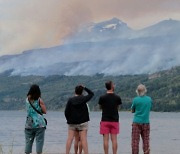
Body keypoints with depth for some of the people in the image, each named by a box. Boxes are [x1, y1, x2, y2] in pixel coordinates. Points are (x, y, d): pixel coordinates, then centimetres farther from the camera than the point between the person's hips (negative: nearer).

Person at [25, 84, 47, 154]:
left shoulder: (27, 99, 2)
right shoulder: (39, 100, -7)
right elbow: (44, 111, -4)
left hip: (29, 124, 3)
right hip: (39, 124, -3)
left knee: (28, 141, 8)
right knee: (39, 141, -1)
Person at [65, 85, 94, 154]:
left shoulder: (70, 100, -3)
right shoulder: (83, 99, -5)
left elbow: (66, 111, -2)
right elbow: (91, 93, 12)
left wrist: (69, 119, 11)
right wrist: (85, 88, 14)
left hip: (72, 122, 1)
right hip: (82, 122, -1)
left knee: (70, 139, 4)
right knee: (83, 139, -1)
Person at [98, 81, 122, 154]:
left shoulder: (102, 97, -7)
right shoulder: (117, 98, -3)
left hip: (105, 120, -1)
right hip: (115, 120, 1)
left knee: (106, 139, 0)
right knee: (114, 139, 4)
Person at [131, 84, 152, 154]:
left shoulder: (135, 100, -7)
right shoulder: (149, 99, 2)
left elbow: (132, 111, 5)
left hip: (137, 123, -3)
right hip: (146, 122, 3)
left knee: (135, 141, -1)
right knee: (146, 140, 6)